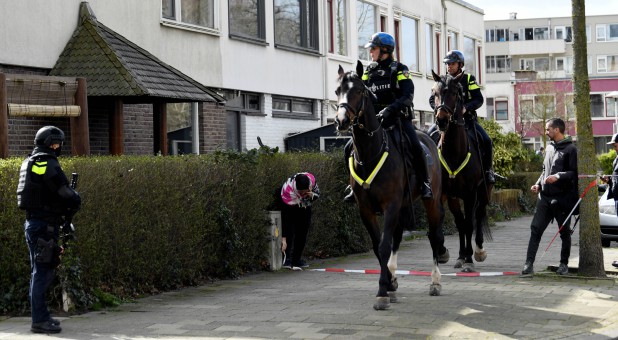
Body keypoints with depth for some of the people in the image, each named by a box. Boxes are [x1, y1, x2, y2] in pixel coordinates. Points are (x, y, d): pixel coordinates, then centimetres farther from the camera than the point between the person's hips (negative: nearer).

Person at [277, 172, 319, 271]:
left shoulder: (311, 179, -31)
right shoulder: (287, 192, -41)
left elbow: (317, 193, -7)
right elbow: (285, 217, -36)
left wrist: (312, 195, -33)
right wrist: (283, 239, -36)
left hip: (305, 207, 5)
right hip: (290, 208, -5)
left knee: (302, 234, 3)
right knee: (290, 232, -21)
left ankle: (297, 260, 11)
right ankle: (287, 260, -25)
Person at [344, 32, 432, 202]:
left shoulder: (399, 69, -2)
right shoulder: (368, 72, 13)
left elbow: (407, 96, -14)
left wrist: (389, 109, -30)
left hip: (399, 117, -5)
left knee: (415, 146, -29)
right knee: (350, 148, -6)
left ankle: (425, 182, -12)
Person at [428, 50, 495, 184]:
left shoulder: (469, 79, 2)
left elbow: (479, 100, -5)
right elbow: (432, 99, 5)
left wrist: (466, 107, -23)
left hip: (466, 118, -2)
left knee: (486, 141, -19)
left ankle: (487, 169, -2)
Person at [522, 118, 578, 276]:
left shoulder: (570, 149, -6)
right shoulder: (549, 148, 17)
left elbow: (575, 173, -12)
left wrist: (559, 176, -26)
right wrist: (538, 184, 9)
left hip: (563, 198, -6)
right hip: (545, 197, 6)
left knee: (564, 232, 6)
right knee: (536, 229, -4)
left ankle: (564, 264, 17)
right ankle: (529, 263, -6)